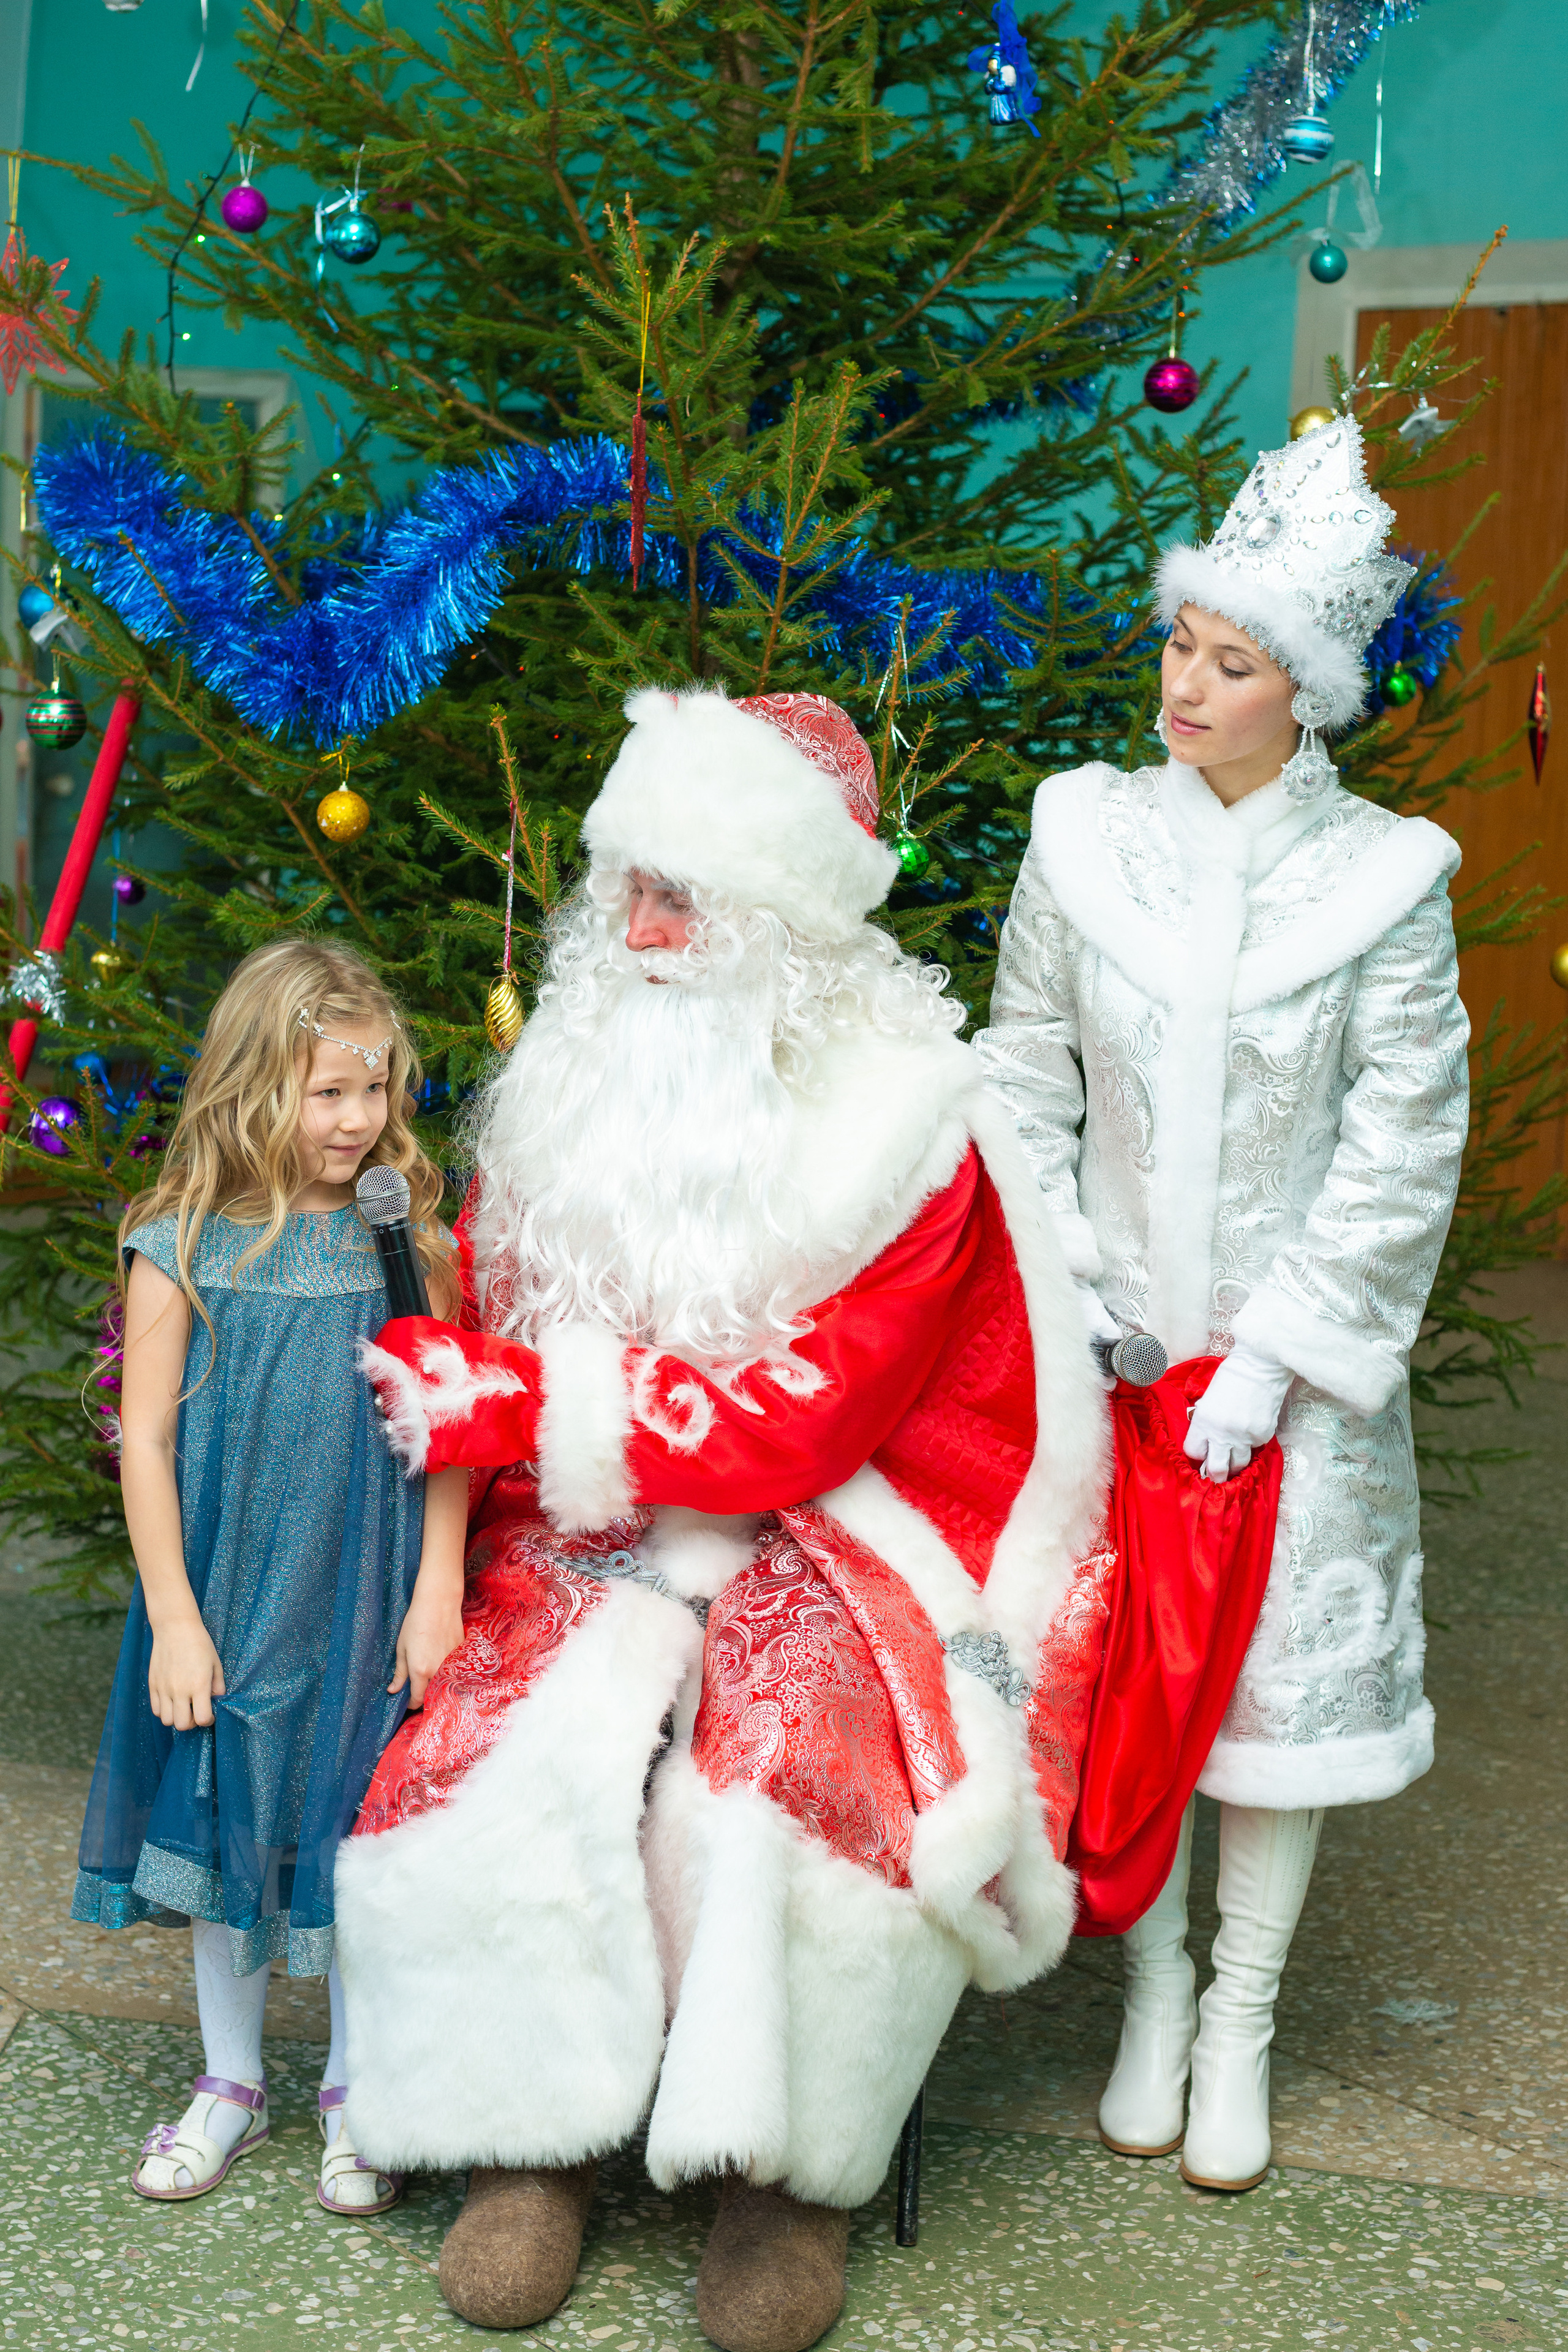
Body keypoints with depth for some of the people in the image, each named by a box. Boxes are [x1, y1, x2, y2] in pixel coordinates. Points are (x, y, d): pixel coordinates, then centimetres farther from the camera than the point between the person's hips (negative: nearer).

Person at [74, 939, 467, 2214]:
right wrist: (173, 1618, -8)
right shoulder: (183, 1247, -7)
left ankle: (358, 2093, 25)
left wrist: (435, 1593, -8)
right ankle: (231, 2084, 30)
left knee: (352, 1830, 7)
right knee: (224, 1817, 12)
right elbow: (145, 1439, -5)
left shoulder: (406, 1240, -3)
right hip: (225, 1593, 0)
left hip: (365, 1593, 0)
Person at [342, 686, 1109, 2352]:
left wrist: (513, 1403, -17)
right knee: (499, 1763, -23)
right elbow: (482, 1321, 16)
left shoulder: (902, 1121, -10)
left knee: (806, 1775, -30)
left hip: (828, 1543, -3)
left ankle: (787, 2165, -10)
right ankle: (535, 2131, -5)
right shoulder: (571, 1082, 5)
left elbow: (795, 1425, -14)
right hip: (597, 1545, 4)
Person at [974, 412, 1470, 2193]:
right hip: (1117, 1342, 2)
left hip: (1297, 1355, -1)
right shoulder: (1085, 838, -3)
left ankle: (1242, 2024, 22)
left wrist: (1273, 1354, -11)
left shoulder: (1382, 880, -8)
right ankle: (1152, 1991, 26)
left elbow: (1403, 1147, -7)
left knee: (1281, 1669, 5)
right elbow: (1022, 1075, 5)